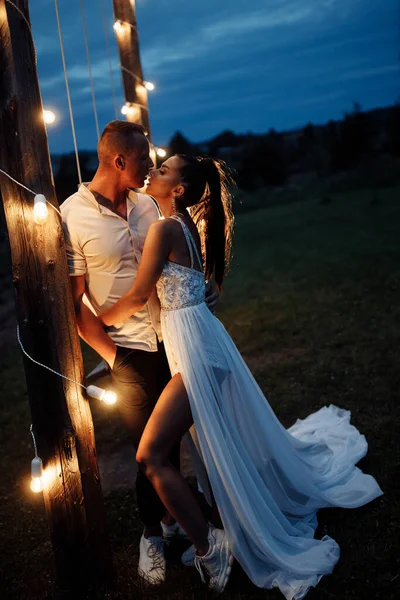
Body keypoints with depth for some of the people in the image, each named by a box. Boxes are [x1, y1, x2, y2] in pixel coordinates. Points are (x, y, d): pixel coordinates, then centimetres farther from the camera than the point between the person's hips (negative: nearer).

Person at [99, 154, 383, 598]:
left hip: (194, 349, -10)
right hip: (200, 343, 10)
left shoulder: (165, 228, -15)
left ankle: (208, 548, 0)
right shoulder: (188, 224, 11)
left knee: (151, 455, -9)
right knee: (236, 438, 22)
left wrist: (97, 321, 1)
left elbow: (137, 298, -13)